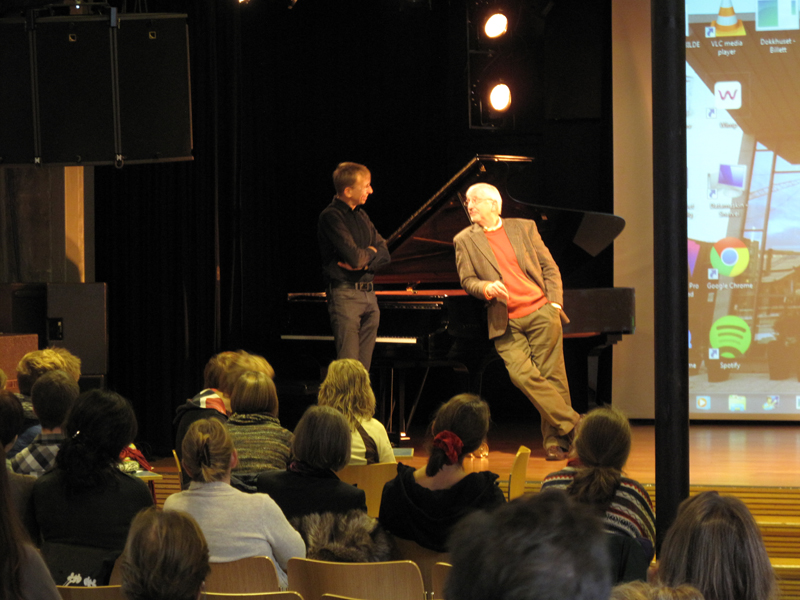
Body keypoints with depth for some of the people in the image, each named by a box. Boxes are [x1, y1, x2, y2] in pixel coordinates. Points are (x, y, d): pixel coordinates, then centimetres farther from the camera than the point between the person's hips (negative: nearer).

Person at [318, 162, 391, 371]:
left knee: (364, 367, 6)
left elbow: (384, 254, 12)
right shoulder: (331, 216, -10)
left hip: (369, 293, 8)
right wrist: (371, 251, 2)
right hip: (345, 293, -8)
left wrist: (365, 263, -9)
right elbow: (354, 257, -20)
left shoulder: (361, 215, 16)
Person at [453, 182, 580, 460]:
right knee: (523, 375, -18)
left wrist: (555, 303, -1)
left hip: (540, 312, 0)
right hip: (506, 322, 0)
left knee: (551, 375, -5)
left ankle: (556, 441, 2)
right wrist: (486, 287, -17)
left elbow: (550, 268, 12)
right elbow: (467, 280, 5)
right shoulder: (465, 241, 12)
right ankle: (573, 425, -11)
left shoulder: (524, 228, 12)